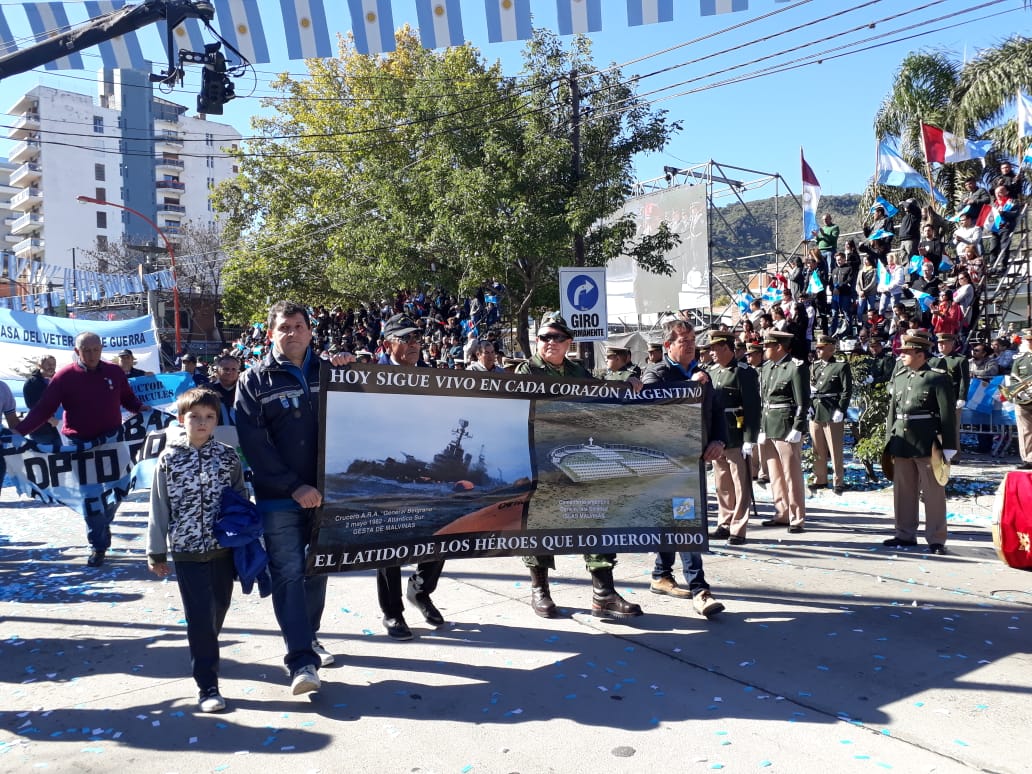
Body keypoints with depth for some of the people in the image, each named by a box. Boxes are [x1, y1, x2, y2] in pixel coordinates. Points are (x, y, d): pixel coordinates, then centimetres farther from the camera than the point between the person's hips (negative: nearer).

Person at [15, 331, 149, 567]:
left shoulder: (115, 372, 0)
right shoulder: (64, 377, -8)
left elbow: (128, 399, 14)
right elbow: (43, 409, -9)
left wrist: (141, 408, -2)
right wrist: (19, 431, -18)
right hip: (80, 445, -2)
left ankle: (101, 527, 36)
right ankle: (98, 546, 11)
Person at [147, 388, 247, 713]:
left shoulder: (228, 456, -1)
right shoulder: (169, 459, -4)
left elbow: (241, 500, 7)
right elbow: (159, 508, 0)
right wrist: (156, 553, 1)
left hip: (224, 549, 2)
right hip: (187, 551, -2)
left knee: (219, 609, 15)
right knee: (200, 618, -2)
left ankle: (205, 652, 44)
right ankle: (207, 687, 5)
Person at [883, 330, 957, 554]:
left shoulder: (938, 379, -7)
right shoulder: (898, 378, 10)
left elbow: (948, 415, -9)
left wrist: (948, 447, -12)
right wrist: (889, 442, 11)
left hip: (927, 445, -6)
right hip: (902, 443, 6)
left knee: (933, 493, 3)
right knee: (903, 492, 13)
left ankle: (936, 539, 11)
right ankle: (905, 534, 25)